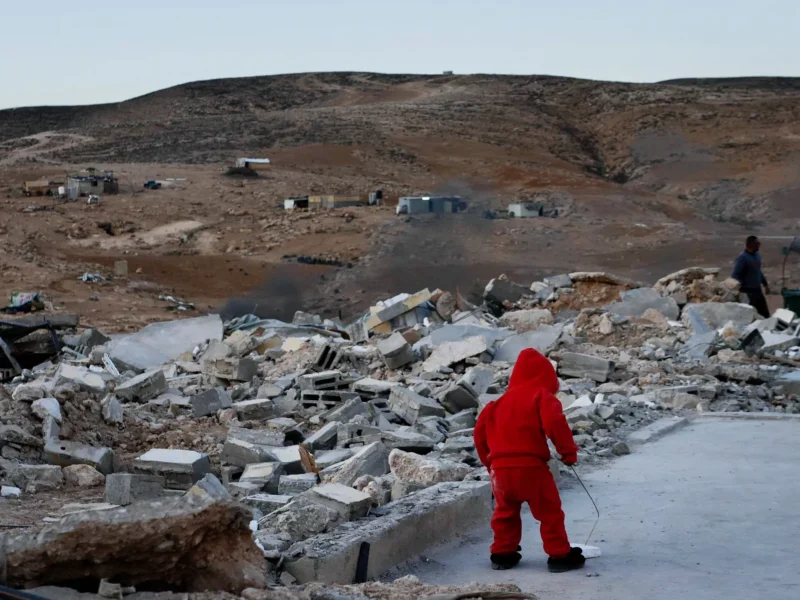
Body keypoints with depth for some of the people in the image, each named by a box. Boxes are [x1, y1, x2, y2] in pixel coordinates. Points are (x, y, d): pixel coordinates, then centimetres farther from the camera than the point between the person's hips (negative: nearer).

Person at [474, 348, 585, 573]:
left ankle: (502, 553, 26)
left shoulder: (501, 401, 20)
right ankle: (560, 555, 7)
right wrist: (568, 451, -8)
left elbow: (480, 432, 20)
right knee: (550, 511, 5)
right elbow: (554, 423, -16)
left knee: (505, 511, 23)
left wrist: (489, 461, 29)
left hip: (500, 467, 5)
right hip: (531, 466, -5)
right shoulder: (542, 396, 2)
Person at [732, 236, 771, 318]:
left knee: (765, 314, 13)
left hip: (757, 290, 8)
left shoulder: (757, 255, 9)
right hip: (748, 292, -8)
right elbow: (735, 275, -20)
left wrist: (765, 284, 26)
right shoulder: (743, 257, -17)